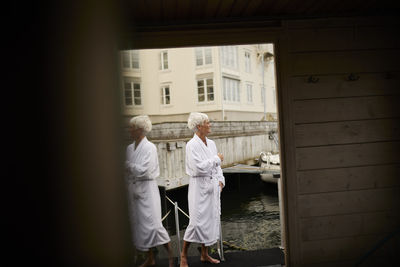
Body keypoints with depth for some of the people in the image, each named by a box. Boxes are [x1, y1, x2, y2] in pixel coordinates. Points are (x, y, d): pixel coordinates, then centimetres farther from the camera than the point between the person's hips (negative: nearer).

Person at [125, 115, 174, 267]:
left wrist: (127, 165, -9)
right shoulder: (130, 148, 10)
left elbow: (143, 170, -18)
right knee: (137, 224, 10)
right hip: (133, 189, 7)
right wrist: (129, 188, 8)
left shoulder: (150, 147, -11)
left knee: (152, 223, -10)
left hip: (147, 188, -7)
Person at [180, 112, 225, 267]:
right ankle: (184, 254, 15)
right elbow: (199, 167, -22)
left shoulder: (211, 143, 11)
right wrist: (216, 158, -12)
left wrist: (220, 180, 6)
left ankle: (204, 255, 26)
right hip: (199, 186, -7)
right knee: (197, 221, -5)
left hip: (212, 186, 7)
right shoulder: (192, 145, -13)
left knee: (211, 219, 11)